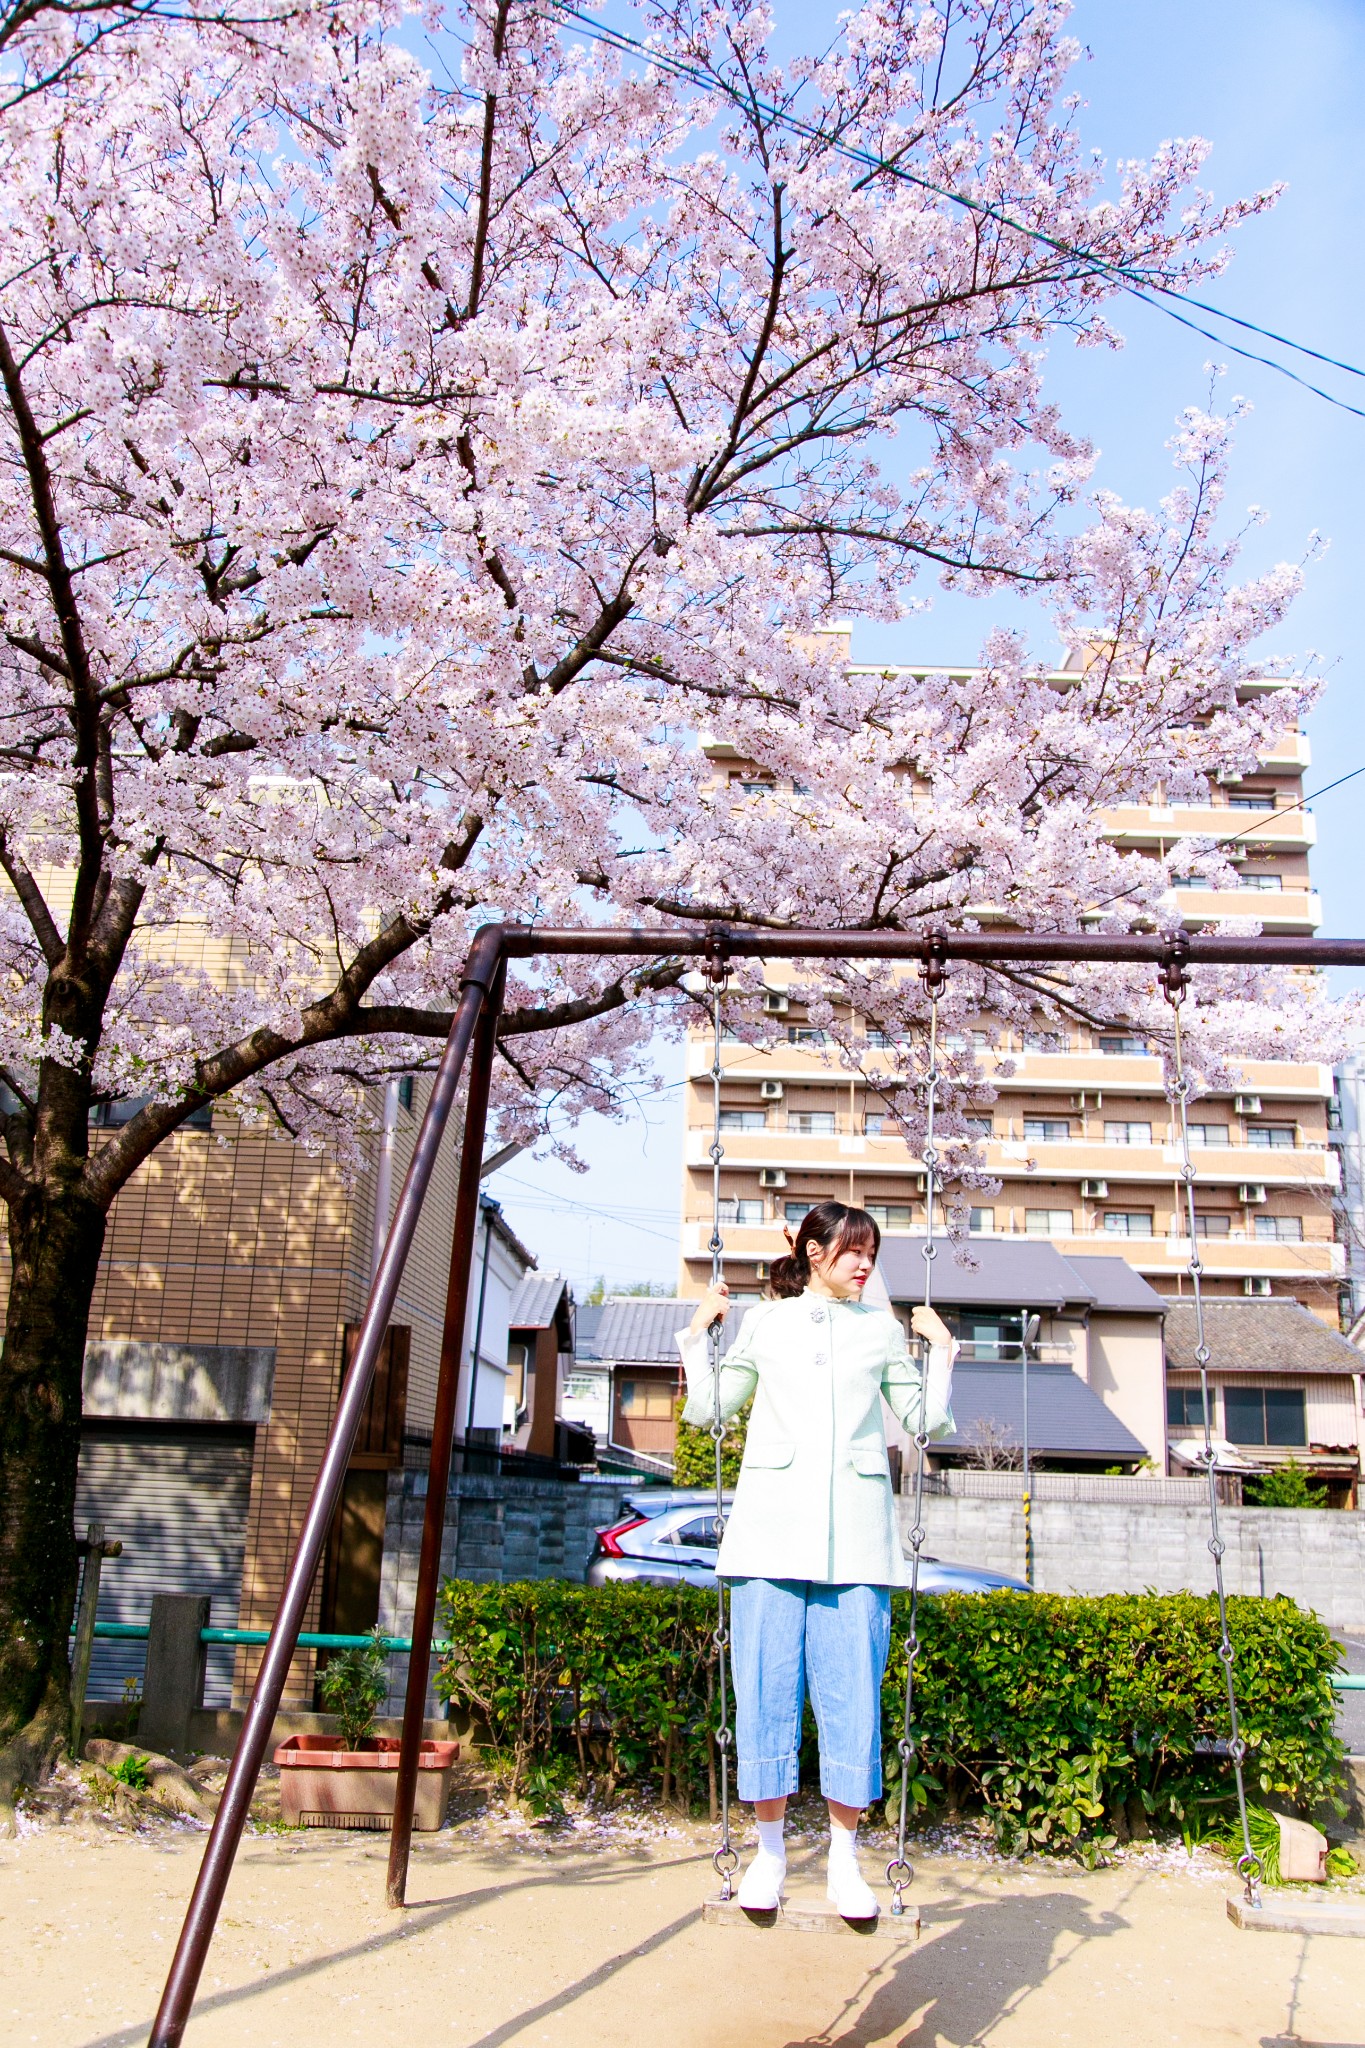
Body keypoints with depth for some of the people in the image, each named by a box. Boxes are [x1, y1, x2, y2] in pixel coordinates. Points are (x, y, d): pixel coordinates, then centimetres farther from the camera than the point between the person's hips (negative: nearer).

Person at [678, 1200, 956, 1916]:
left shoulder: (883, 1329, 16)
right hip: (772, 1527, 0)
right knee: (767, 1687, -1)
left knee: (852, 1691, -2)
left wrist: (941, 1349, 11)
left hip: (854, 1535, 1)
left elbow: (924, 1422, 17)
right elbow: (708, 1412, 15)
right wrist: (698, 1333, 9)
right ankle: (770, 1849, 13)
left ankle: (845, 1859, 10)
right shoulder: (762, 1322, 13)